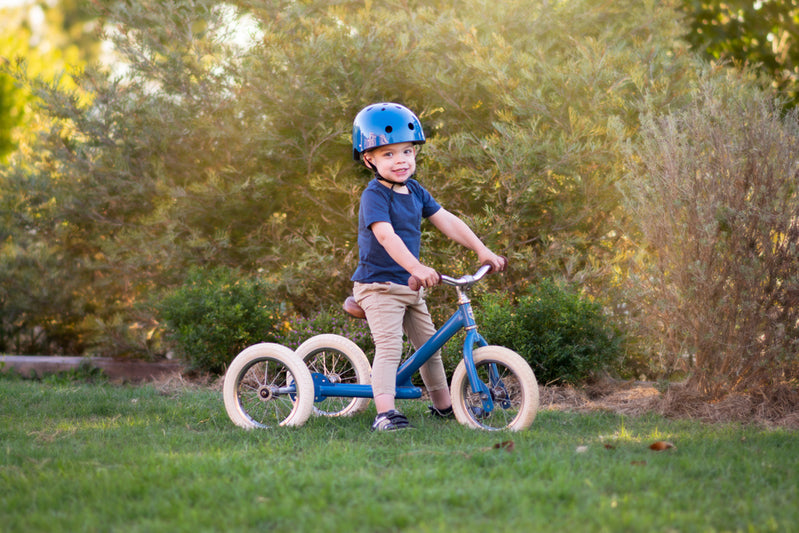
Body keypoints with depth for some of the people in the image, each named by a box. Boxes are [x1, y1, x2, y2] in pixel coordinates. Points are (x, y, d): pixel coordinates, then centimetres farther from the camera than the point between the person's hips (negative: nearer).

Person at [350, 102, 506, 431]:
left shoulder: (415, 192, 7)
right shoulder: (374, 195, -18)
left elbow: (447, 222, 8)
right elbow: (386, 235, -33)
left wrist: (482, 250, 1)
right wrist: (416, 267, -45)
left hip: (409, 286, 8)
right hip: (379, 284, -8)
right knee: (389, 346, -20)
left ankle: (443, 404, 31)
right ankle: (384, 412, -26)